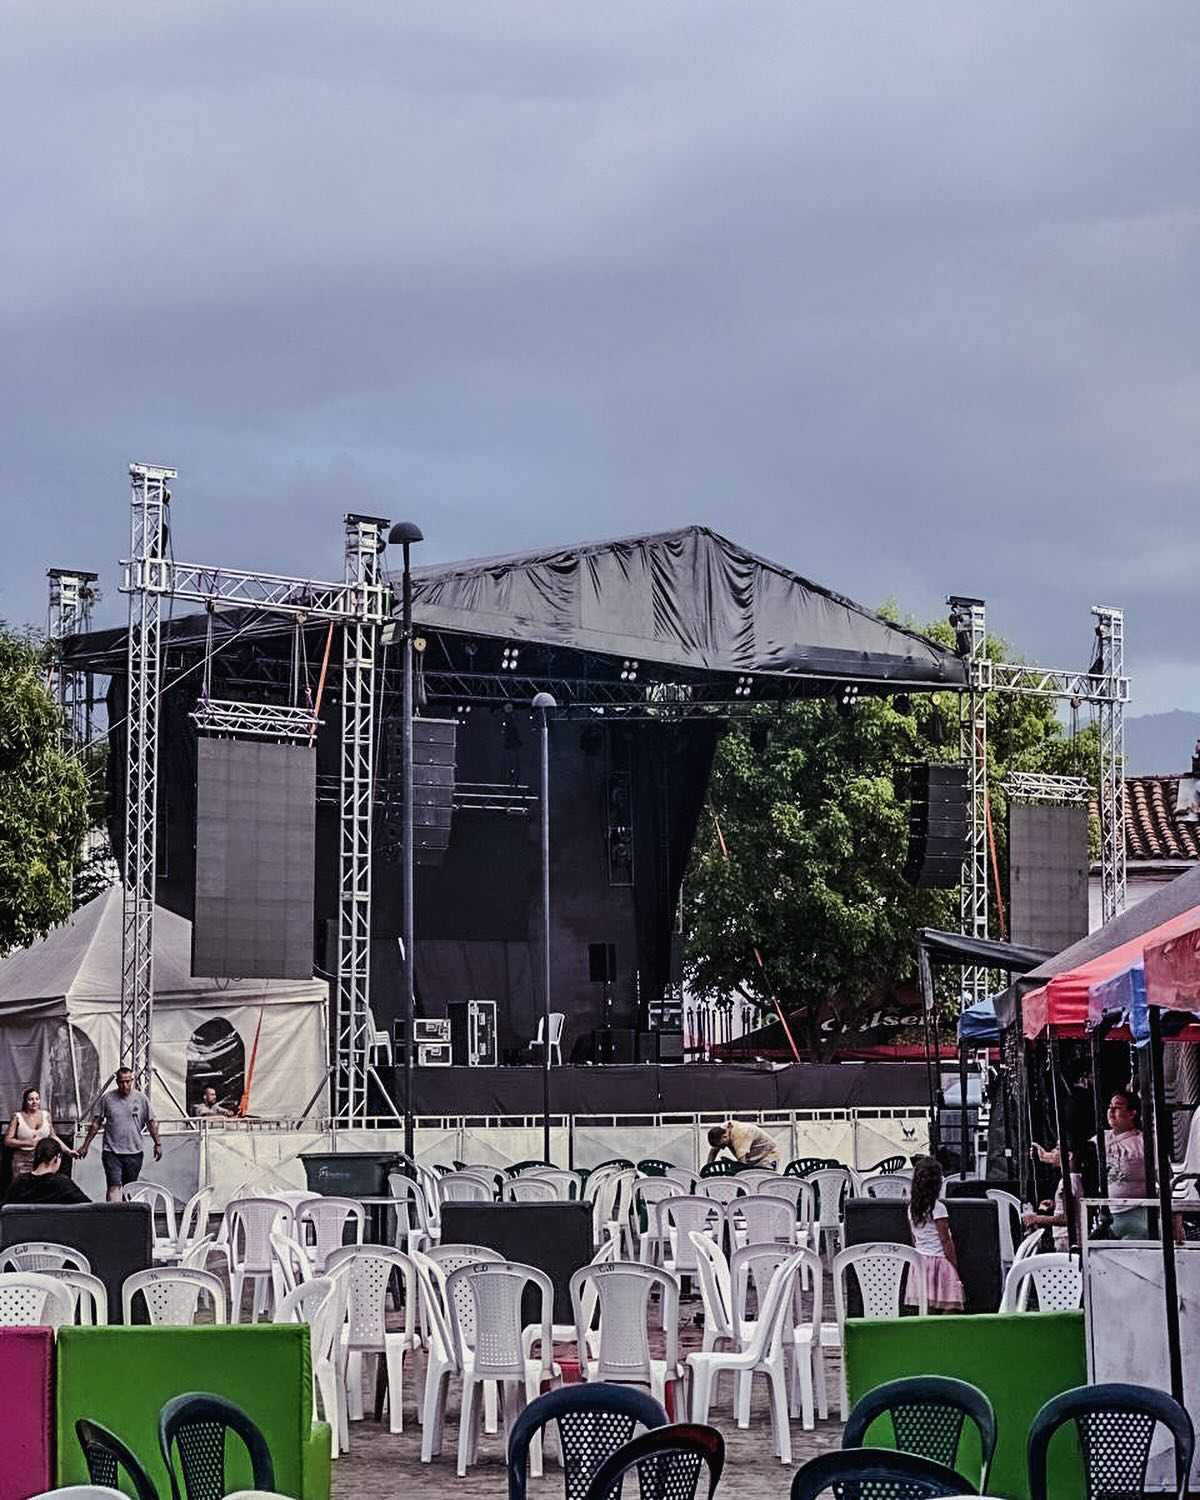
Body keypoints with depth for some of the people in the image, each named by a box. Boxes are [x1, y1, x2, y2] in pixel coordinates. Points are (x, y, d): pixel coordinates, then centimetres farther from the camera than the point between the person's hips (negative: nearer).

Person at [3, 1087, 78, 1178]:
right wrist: (28, 1142, -15)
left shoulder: (45, 1115, 8)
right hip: (23, 1163, -2)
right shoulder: (18, 1117, -1)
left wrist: (68, 1151, 12)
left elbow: (53, 1137, 17)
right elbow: (7, 1141, -5)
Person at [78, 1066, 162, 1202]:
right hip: (112, 1152, -1)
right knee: (114, 1187, -13)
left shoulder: (141, 1098, 3)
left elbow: (151, 1122, 10)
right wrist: (85, 1146, 7)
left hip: (134, 1152, 1)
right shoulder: (107, 1098, 2)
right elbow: (96, 1123, 8)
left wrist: (157, 1144, 6)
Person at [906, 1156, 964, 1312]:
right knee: (949, 1309, -7)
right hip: (939, 1261, -7)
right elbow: (946, 1241, -11)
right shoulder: (937, 1208, -13)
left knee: (927, 1312, 5)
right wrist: (955, 1268, -4)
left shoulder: (912, 1207, 6)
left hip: (920, 1261, 7)